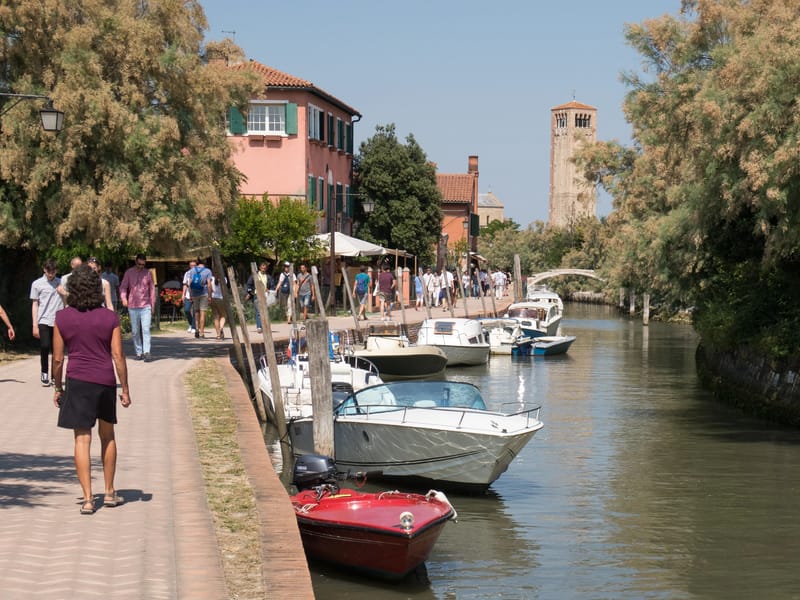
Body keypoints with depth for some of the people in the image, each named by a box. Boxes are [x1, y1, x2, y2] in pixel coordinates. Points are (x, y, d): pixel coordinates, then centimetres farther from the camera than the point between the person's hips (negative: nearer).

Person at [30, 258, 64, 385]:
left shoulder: (61, 282, 9)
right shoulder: (37, 284, 3)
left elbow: (66, 302, 14)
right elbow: (34, 305, 4)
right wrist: (35, 325, -1)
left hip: (58, 322, 2)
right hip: (44, 321, -2)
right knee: (45, 347, -11)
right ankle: (45, 374, 5)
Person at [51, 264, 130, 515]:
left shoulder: (62, 318, -3)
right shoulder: (110, 318, -2)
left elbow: (57, 358, -1)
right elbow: (118, 357, -4)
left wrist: (58, 388, 12)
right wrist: (125, 389, 4)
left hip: (77, 381, -1)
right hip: (105, 381, 1)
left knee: (82, 440, 0)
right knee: (107, 436, 18)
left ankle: (87, 499, -5)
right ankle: (109, 493, 26)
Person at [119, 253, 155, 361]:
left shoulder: (148, 273, 7)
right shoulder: (129, 273, 5)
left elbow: (152, 290, 12)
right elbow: (123, 287, 1)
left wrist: (153, 306, 10)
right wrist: (123, 298, -19)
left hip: (146, 306, -1)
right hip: (133, 307, 1)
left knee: (146, 329, -12)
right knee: (135, 331, 4)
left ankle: (147, 352, -19)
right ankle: (139, 353, 12)